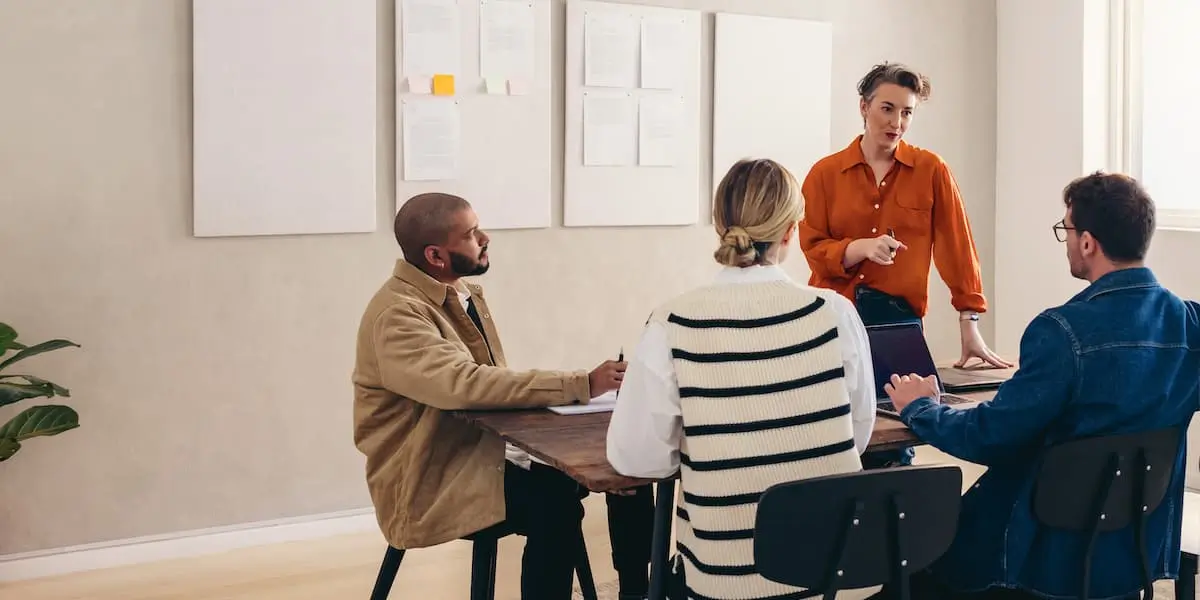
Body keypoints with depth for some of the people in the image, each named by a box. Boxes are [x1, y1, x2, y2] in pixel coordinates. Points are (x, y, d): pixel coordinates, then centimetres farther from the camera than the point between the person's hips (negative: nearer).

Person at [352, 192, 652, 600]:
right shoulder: (397, 314, -19)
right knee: (555, 503, -32)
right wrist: (582, 385, -33)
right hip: (433, 482, -8)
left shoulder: (461, 291, 10)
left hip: (486, 448, 8)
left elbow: (489, 385, 8)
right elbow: (465, 384, -34)